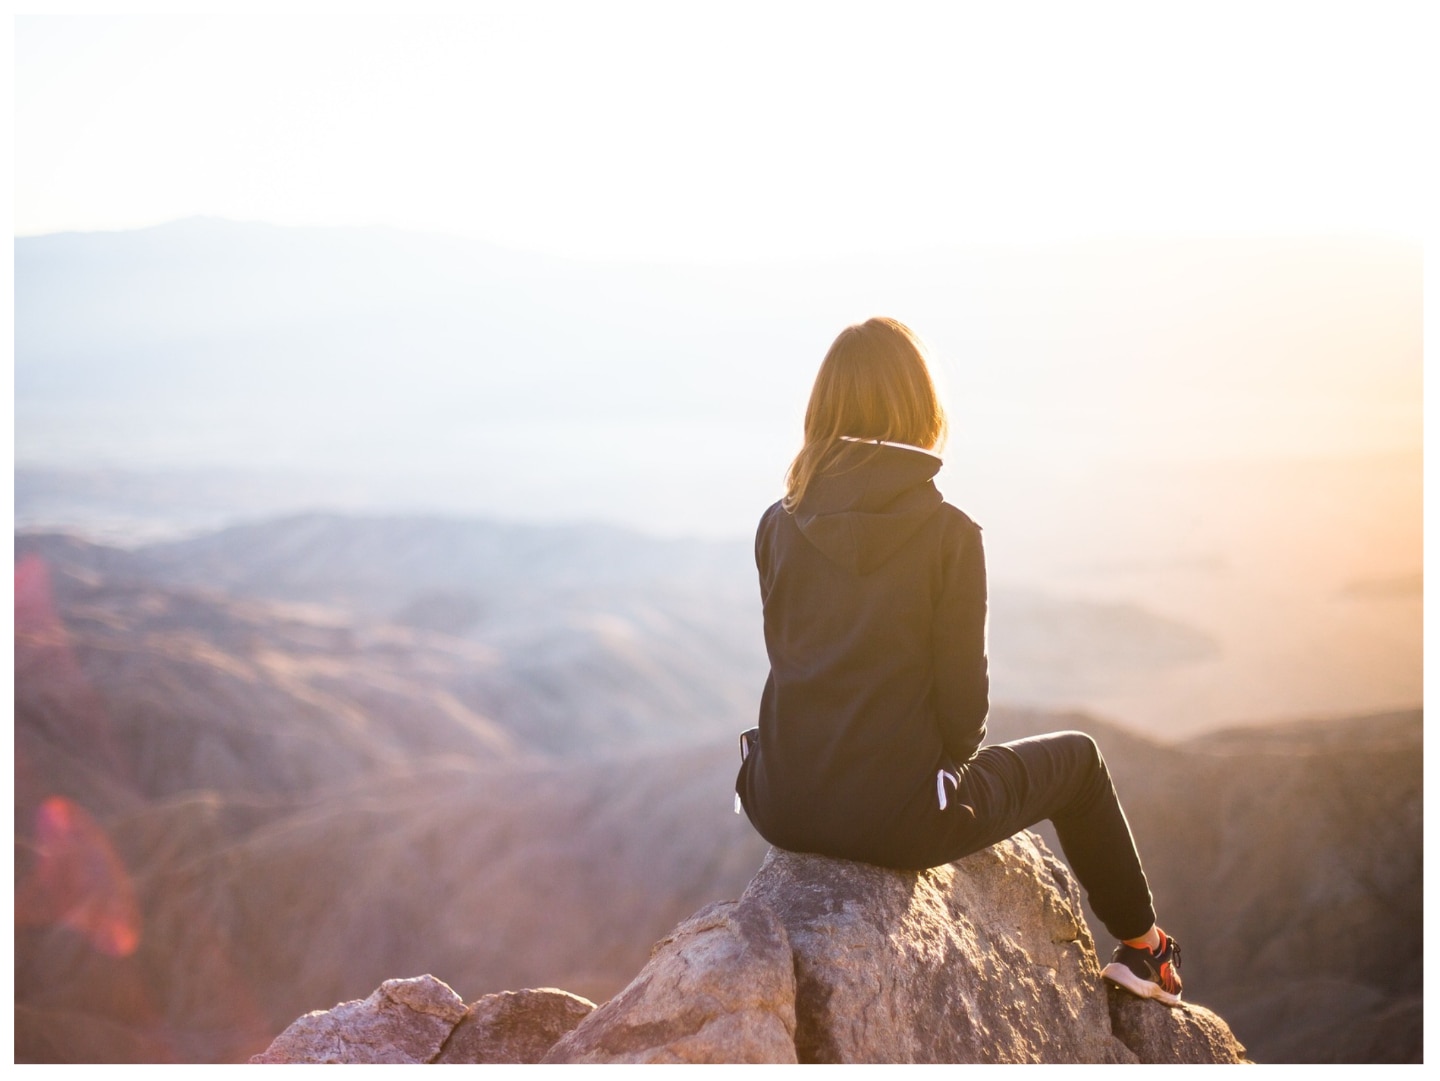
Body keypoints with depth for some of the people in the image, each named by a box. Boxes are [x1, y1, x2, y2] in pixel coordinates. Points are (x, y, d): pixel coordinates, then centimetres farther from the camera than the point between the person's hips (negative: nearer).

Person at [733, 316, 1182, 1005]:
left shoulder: (779, 527, -1)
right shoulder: (948, 533, -13)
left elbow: (790, 658, 9)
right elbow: (963, 695, -9)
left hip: (784, 809, 5)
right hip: (897, 818, -4)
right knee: (1075, 757, 23)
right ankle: (1141, 947, 39)